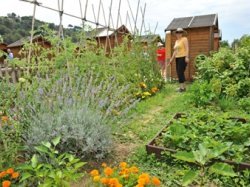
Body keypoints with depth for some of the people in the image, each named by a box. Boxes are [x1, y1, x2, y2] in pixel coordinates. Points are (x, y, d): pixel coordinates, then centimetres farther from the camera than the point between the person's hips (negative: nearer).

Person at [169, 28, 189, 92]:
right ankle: (183, 87, 11)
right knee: (179, 73, 5)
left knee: (180, 72, -13)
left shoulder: (184, 39, -2)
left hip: (183, 57, -8)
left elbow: (187, 48, -11)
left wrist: (187, 57, -21)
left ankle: (182, 87, -9)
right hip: (177, 58, 8)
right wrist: (172, 58, 21)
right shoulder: (176, 41, 20)